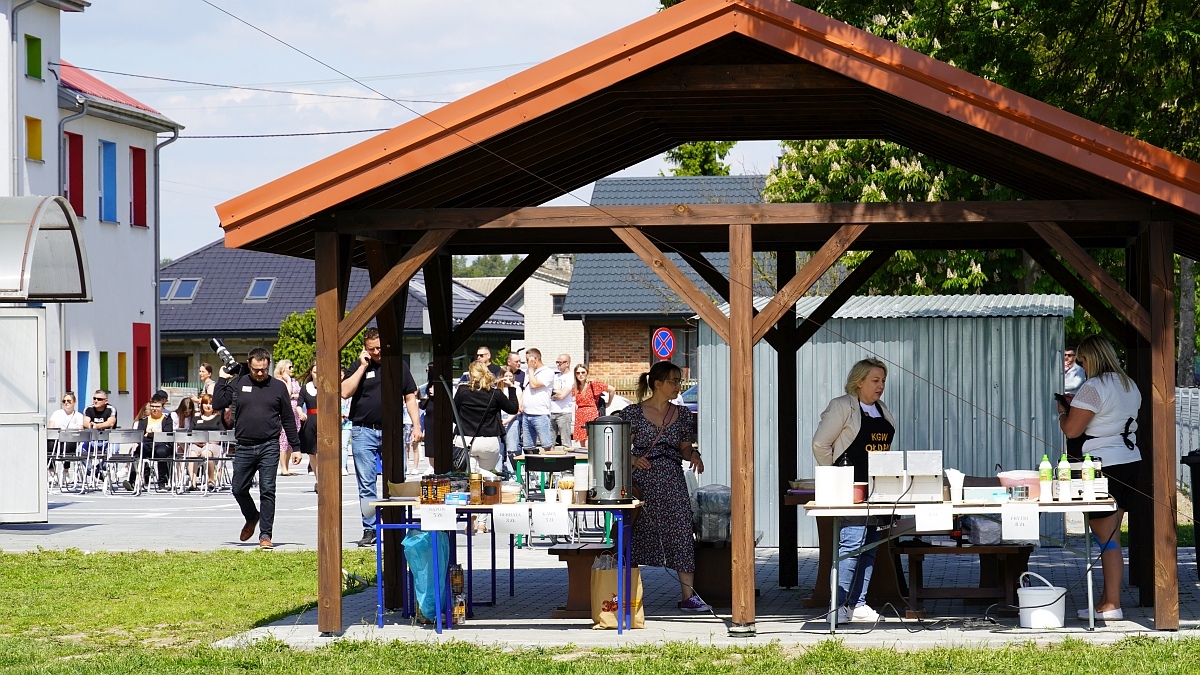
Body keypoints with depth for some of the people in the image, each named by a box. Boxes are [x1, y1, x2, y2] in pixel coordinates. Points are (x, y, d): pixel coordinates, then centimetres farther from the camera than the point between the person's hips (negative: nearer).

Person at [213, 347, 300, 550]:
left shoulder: (278, 387, 7)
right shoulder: (238, 384, 7)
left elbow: (288, 418, 11)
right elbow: (218, 404, 0)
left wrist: (295, 446, 9)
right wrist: (222, 381, -4)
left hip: (269, 447, -2)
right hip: (243, 447, 2)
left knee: (267, 490, -6)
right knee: (239, 489, 6)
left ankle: (265, 535, -1)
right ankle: (252, 518, 35)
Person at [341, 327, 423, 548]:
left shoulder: (398, 366, 10)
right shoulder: (359, 366, 7)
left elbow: (410, 397, 13)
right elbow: (345, 392, -6)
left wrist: (416, 426, 4)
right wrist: (363, 366, -7)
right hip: (364, 432, 0)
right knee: (366, 485, 0)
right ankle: (369, 530, 4)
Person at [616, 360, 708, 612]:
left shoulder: (682, 415, 11)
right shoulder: (634, 413, 0)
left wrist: (693, 454, -3)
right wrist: (633, 459, -16)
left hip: (673, 482, 3)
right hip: (642, 481, -3)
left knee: (682, 533, -6)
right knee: (635, 535, 2)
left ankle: (689, 596, -6)